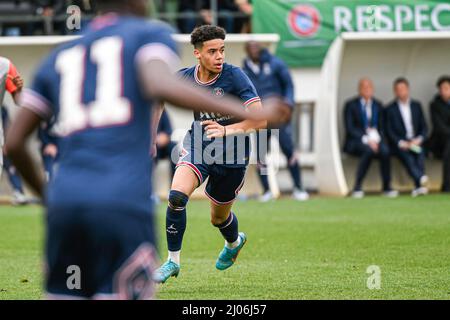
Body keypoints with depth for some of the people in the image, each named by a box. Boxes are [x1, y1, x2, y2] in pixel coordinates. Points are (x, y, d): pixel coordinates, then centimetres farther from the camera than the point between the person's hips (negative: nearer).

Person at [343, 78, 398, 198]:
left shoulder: (377, 105, 14)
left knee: (385, 151, -31)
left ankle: (387, 187, -22)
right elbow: (350, 128, -7)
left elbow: (381, 127, 12)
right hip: (357, 141, -3)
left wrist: (376, 139, -10)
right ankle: (357, 187, -29)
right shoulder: (351, 105, 1)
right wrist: (366, 139, -19)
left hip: (375, 139, 3)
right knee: (368, 150, -37)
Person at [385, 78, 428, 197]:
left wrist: (419, 139, -7)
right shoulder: (390, 109, 8)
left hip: (416, 142, 2)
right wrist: (401, 143, -15)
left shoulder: (416, 106, 17)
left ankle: (418, 187, -44)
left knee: (420, 152, -31)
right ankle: (421, 180, -58)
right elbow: (390, 131, 1)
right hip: (399, 144, -2)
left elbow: (424, 127, 13)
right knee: (406, 155, -34)